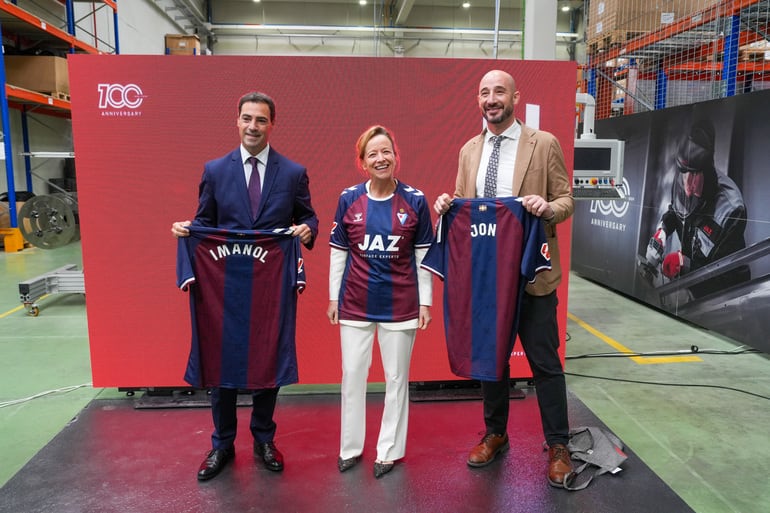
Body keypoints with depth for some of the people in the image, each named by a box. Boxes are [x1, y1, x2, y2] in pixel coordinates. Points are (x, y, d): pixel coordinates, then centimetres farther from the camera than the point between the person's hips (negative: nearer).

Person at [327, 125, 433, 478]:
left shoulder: (415, 200, -5)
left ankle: (390, 450, 27)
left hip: (400, 304, -1)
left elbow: (423, 254, 0)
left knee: (397, 378, 9)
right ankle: (351, 447, 28)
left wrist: (425, 301, -1)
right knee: (352, 375, 10)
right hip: (356, 304, 1)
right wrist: (333, 297, 4)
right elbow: (338, 252, 4)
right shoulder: (349, 199, -2)